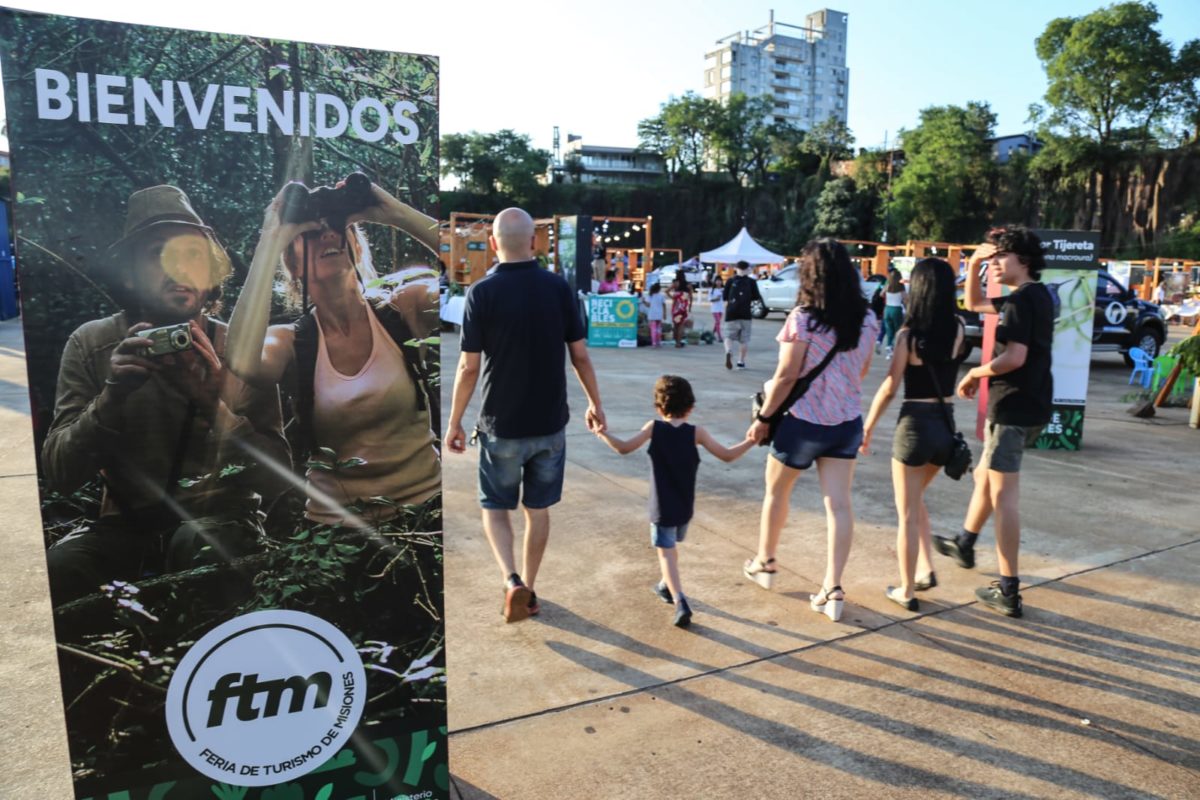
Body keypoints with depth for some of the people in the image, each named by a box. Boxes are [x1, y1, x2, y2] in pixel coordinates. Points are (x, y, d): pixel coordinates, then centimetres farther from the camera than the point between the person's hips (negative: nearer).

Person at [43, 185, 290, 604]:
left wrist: (213, 404, -27)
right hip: (126, 523, 2)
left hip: (220, 520, -1)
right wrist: (112, 394, -23)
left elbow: (277, 480, -11)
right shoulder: (91, 344, -2)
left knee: (197, 545, -34)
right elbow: (59, 476, -6)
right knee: (56, 567, -28)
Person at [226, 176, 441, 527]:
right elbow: (242, 363, -24)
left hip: (425, 503, -1)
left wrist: (394, 213, -13)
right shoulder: (290, 341, 0)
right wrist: (272, 240, -16)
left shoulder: (403, 308, 0)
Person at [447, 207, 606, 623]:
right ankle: (528, 589, 27)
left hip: (502, 426, -2)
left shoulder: (482, 293, -12)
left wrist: (454, 422, 1)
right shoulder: (559, 287, -5)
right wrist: (595, 403, 14)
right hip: (550, 423, 3)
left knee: (495, 508, 16)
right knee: (538, 510, 17)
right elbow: (580, 356, -1)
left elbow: (469, 367, -11)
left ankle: (512, 581, -3)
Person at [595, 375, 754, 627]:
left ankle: (681, 602, -17)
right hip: (685, 508, 4)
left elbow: (624, 448, -15)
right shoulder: (696, 432, -7)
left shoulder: (654, 428, -11)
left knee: (666, 553, -1)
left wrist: (603, 433, 0)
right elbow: (727, 455, -7)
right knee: (671, 547, 26)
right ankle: (667, 586, 44)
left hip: (662, 508, -3)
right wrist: (752, 440, 4)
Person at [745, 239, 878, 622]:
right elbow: (862, 370, 12)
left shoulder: (803, 318, -17)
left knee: (776, 491, 17)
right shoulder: (867, 318, 1)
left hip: (805, 421, -4)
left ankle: (764, 562, 34)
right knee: (839, 503, 5)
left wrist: (763, 417, -6)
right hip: (848, 422, 5)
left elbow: (786, 375, -16)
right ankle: (833, 589, 4)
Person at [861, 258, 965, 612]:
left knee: (907, 513, 6)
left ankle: (906, 591, 15)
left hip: (916, 424, -5)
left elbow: (890, 386, -13)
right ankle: (926, 570, 23)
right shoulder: (958, 330, -2)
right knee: (915, 500, 27)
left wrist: (867, 426, -2)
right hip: (946, 424, 5)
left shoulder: (908, 333, -14)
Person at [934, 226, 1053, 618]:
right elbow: (974, 303, 27)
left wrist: (974, 374, -10)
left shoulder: (1021, 299, -16)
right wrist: (973, 266, 12)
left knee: (1004, 496, -7)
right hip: (1028, 406, 10)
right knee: (985, 476, 25)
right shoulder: (1034, 296, 14)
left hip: (1013, 409, -10)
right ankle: (965, 544, 45)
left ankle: (1008, 591, -3)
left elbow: (1014, 358, -26)